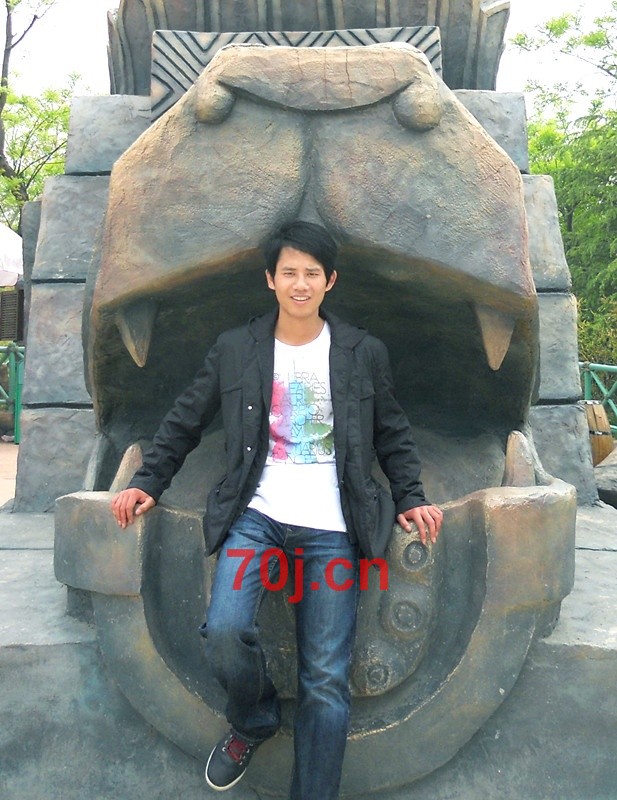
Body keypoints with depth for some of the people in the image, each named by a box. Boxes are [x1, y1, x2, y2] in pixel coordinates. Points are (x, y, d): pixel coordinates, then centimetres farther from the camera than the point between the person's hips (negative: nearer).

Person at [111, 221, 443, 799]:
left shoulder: (364, 354, 8)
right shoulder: (234, 350, 8)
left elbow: (392, 435, 16)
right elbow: (184, 422, 14)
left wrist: (410, 499, 4)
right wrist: (147, 482, 5)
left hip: (331, 528, 0)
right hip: (256, 515, 0)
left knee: (326, 680, -3)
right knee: (224, 633, -21)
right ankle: (253, 721, 14)